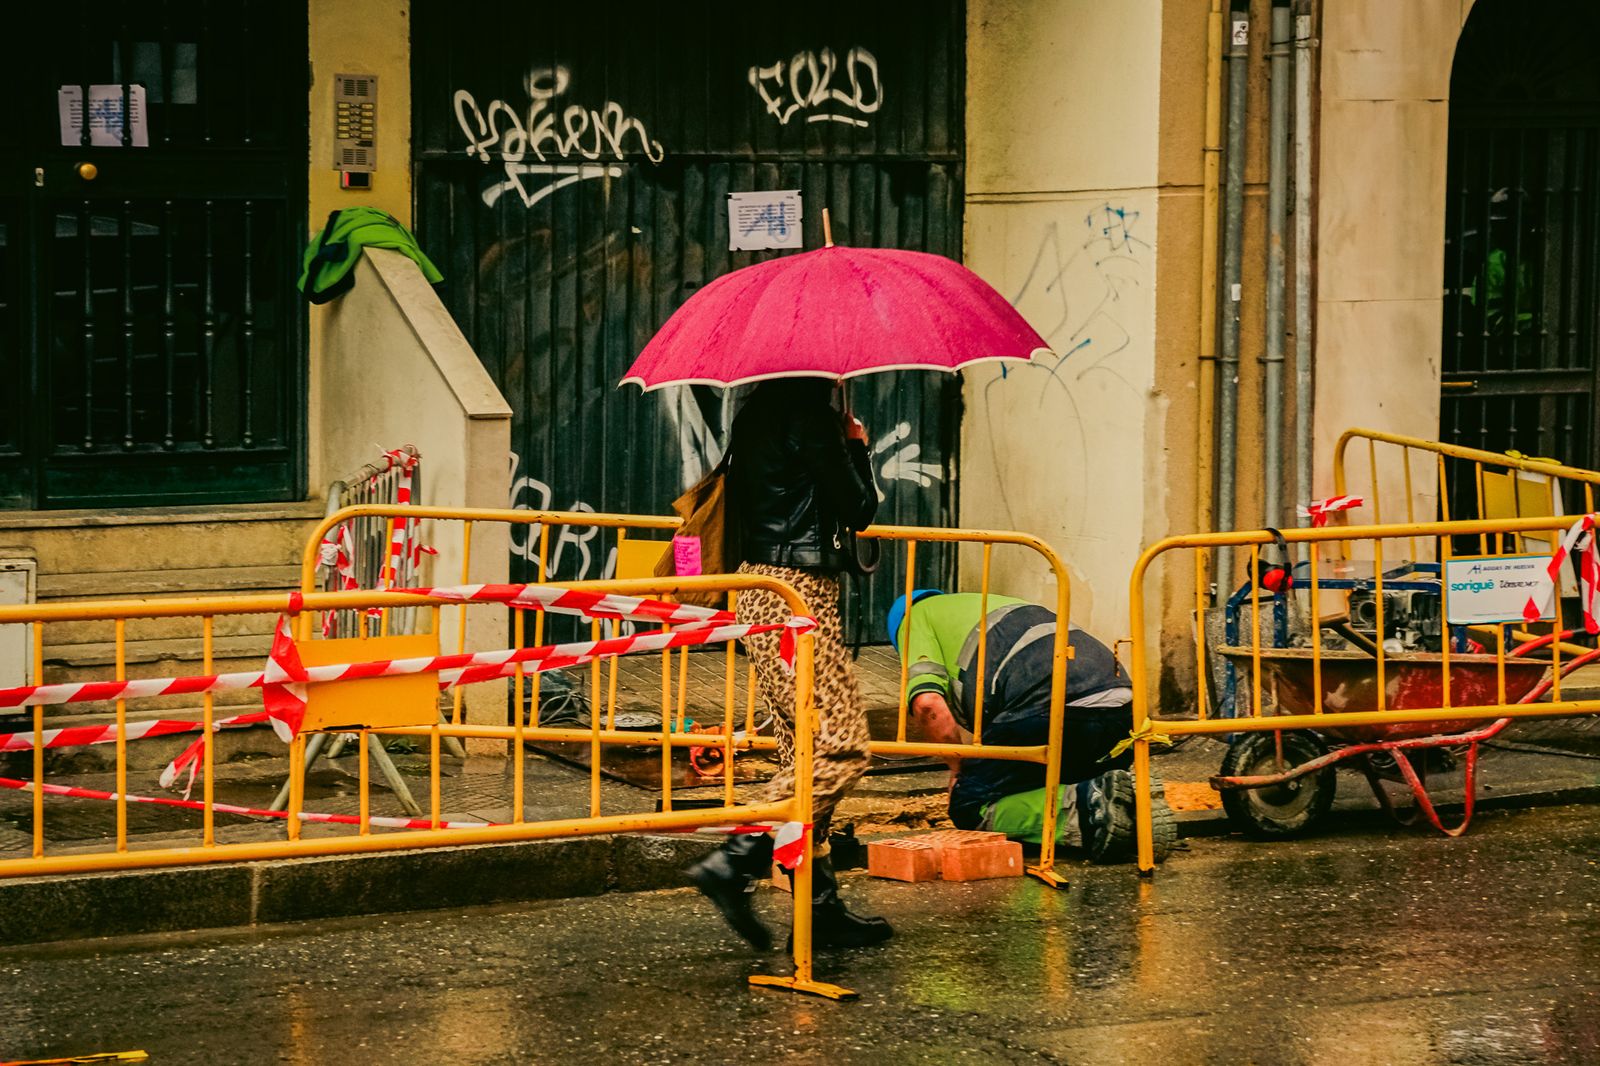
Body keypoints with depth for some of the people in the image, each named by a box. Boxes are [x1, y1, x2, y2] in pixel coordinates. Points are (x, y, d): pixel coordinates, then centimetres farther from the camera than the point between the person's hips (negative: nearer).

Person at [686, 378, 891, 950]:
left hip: (761, 596, 10)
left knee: (806, 755, 9)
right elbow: (859, 508, -11)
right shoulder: (810, 415, -14)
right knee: (841, 747, -11)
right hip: (798, 596, -10)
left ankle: (820, 908, 9)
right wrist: (856, 445, 6)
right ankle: (733, 865, -17)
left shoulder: (761, 411, 14)